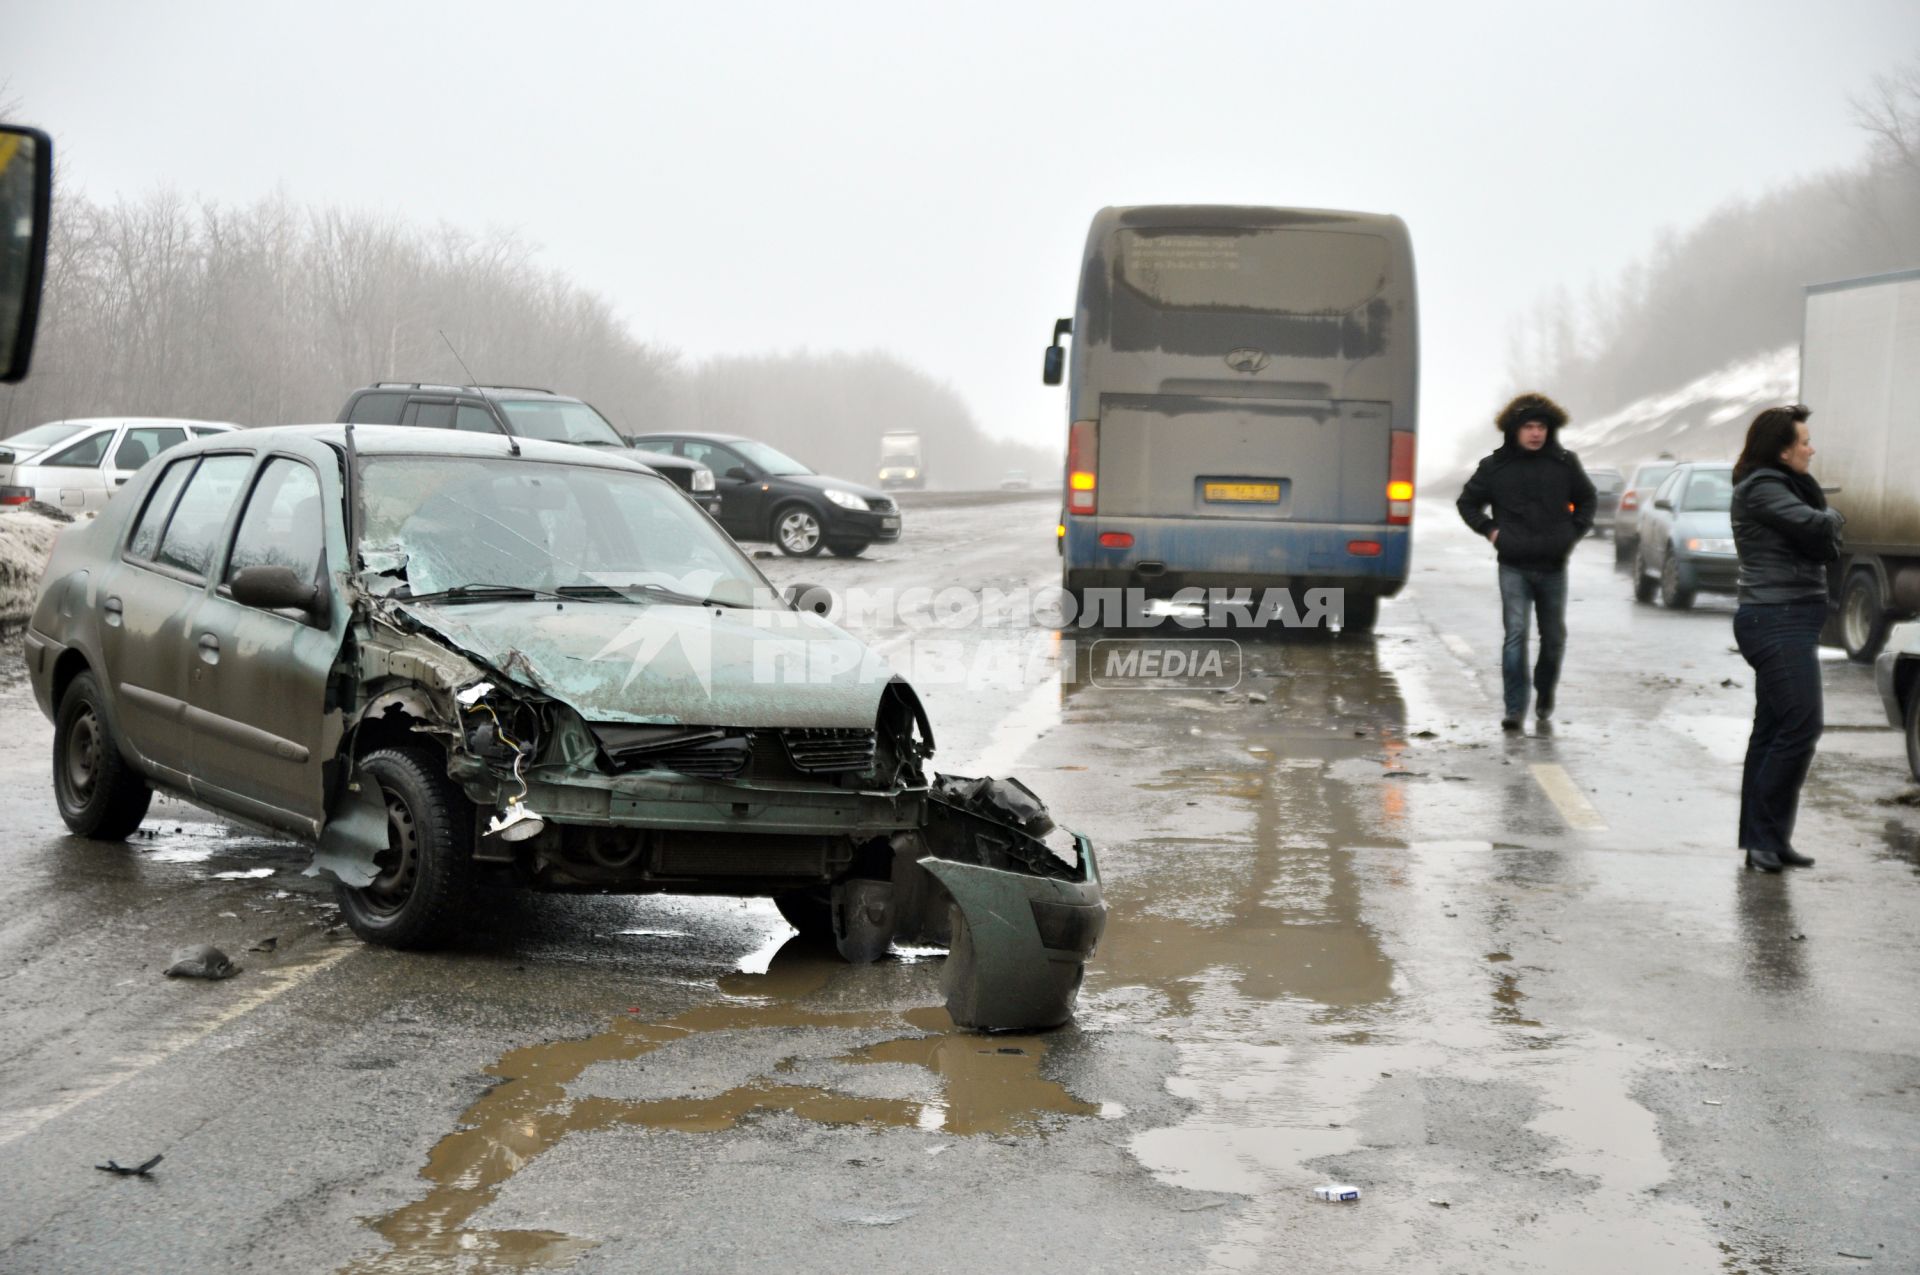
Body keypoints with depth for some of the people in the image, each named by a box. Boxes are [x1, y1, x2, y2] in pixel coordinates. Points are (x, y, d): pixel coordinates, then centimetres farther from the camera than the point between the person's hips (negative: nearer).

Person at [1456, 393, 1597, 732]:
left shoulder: (1565, 463, 5)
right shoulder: (1496, 466, 1)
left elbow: (1586, 498, 21)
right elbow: (1467, 502, 14)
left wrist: (1574, 531, 8)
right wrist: (1490, 530, 2)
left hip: (1553, 566, 2)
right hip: (1514, 567, -2)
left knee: (1554, 638, 9)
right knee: (1515, 634, -11)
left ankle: (1545, 702, 27)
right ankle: (1515, 709, -10)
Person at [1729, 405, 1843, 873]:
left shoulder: (1785, 485, 19)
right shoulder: (1762, 488, -12)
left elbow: (1828, 547, 13)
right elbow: (1816, 527, -22)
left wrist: (1824, 522, -8)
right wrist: (1832, 517, 0)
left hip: (1787, 620, 10)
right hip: (1778, 619, -10)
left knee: (1773, 729, 10)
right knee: (1801, 724, -13)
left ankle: (1762, 839, 14)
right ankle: (1766, 835, -10)